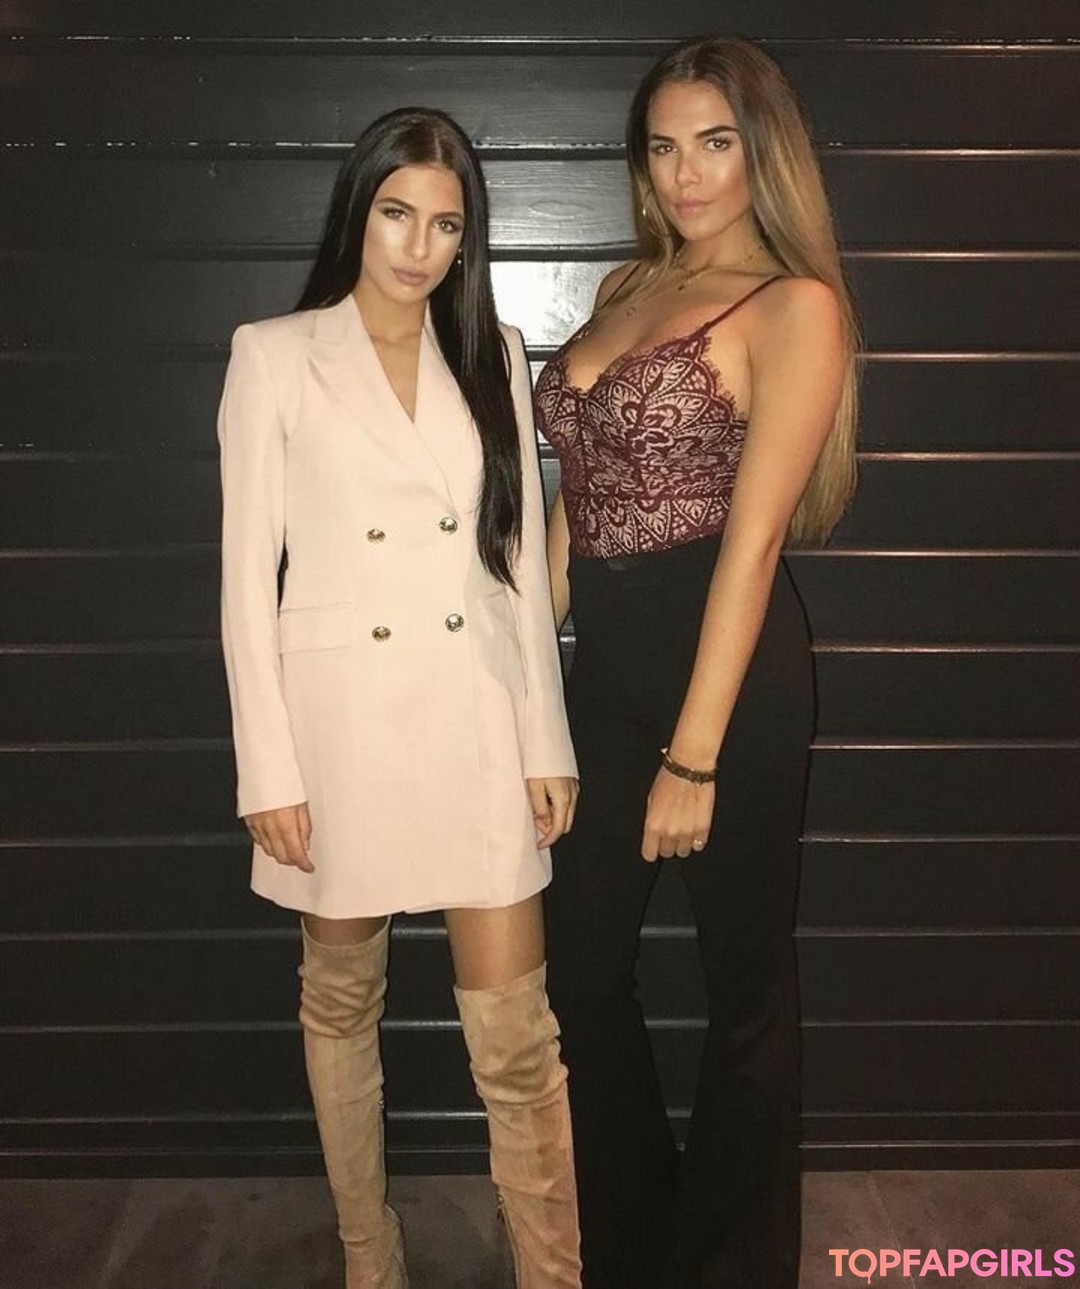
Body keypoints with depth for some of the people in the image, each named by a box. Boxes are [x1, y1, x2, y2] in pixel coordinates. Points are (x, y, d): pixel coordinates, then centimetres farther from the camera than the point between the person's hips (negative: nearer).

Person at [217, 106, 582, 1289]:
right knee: (341, 1000, 15)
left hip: (477, 719, 2)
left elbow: (522, 555, 8)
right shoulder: (275, 356, -2)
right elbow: (248, 572, -4)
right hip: (341, 720, -1)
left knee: (516, 1031, 1)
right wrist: (267, 768, -8)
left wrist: (547, 739, 4)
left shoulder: (491, 356, 7)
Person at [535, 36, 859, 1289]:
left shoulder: (794, 305, -7)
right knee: (578, 963, 15)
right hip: (606, 661, 7)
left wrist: (694, 756, -18)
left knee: (745, 975, 10)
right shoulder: (626, 287, 14)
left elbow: (753, 534, -15)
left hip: (728, 663, -7)